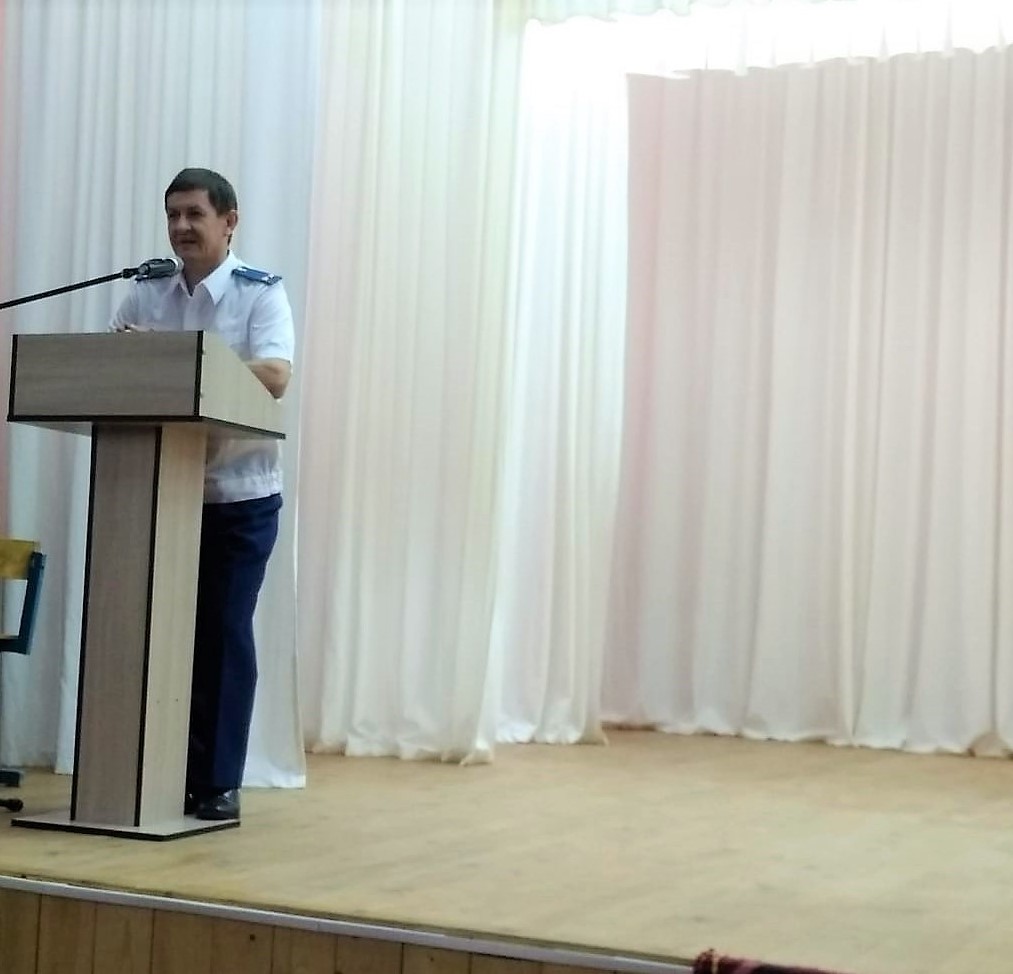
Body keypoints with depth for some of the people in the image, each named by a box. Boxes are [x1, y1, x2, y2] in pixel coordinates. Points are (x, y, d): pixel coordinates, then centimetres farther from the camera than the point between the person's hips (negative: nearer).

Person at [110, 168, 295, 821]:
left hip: (240, 494, -3)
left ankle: (219, 783, 10)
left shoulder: (262, 292, -4)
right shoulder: (145, 295, 8)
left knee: (225, 634, 1)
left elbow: (275, 376, -19)